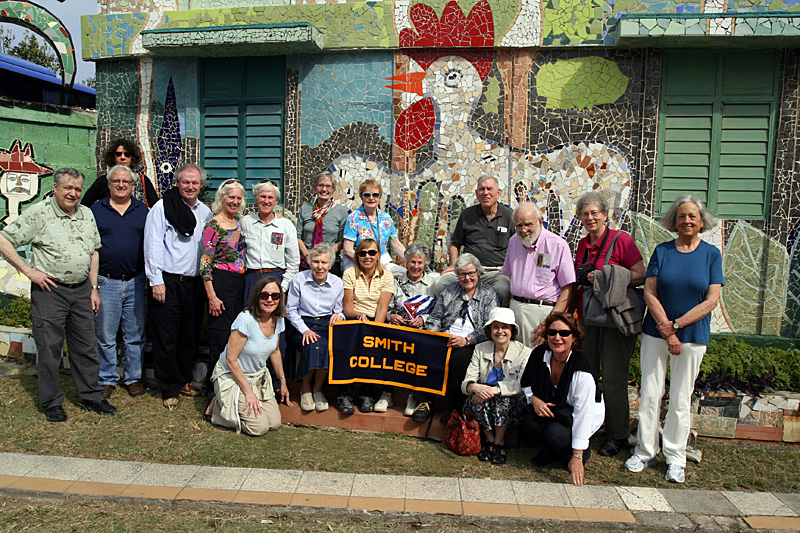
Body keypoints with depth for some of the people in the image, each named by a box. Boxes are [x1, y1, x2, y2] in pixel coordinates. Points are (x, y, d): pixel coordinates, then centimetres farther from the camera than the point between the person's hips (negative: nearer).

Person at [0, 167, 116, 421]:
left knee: (86, 346, 11)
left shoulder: (87, 214, 10)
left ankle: (91, 396, 24)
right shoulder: (38, 213, -6)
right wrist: (29, 270, -10)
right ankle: (52, 403, 19)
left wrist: (93, 288, 13)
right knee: (49, 347, 4)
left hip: (81, 290, 5)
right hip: (50, 290, -4)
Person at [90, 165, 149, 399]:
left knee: (135, 336, 8)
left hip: (136, 283, 1)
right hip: (106, 282, 0)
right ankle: (106, 380, 21)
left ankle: (134, 378, 21)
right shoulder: (96, 210, 5)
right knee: (105, 337, 7)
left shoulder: (143, 211, 8)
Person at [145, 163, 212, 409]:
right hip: (168, 282, -5)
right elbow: (153, 245, -7)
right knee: (166, 338, 1)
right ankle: (170, 389, 13)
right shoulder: (162, 208, -2)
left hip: (195, 283, 5)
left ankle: (184, 380, 28)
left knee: (191, 337, 12)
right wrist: (156, 280, -12)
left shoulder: (205, 212, 13)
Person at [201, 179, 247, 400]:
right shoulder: (213, 225, -8)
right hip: (221, 284, -7)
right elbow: (205, 264, -11)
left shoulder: (240, 223, 13)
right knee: (220, 336, -2)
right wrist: (212, 296, -15)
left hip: (240, 284, 7)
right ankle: (213, 388, 12)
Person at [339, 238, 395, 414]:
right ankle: (344, 394, -21)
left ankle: (367, 393, -16)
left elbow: (382, 309, -5)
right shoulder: (350, 274, 4)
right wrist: (359, 315, -25)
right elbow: (347, 307, -3)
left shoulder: (386, 276, 5)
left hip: (377, 322, 1)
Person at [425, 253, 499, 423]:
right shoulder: (449, 291, 18)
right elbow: (435, 318, 15)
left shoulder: (489, 294, 7)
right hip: (445, 339, 3)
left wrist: (467, 340, -18)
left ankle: (454, 408, -19)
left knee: (459, 358, -34)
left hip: (473, 344, -3)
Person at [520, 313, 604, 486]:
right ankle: (550, 452, 6)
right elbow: (526, 383, 6)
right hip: (551, 408, 5)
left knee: (555, 433, -31)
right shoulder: (539, 354, -13)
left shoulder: (582, 367, -27)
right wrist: (534, 399, -18)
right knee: (528, 418, -24)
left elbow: (583, 413, -27)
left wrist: (577, 457, -28)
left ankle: (583, 453, 4)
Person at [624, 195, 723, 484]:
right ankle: (645, 452, 17)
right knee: (649, 394, 3)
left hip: (692, 336, -1)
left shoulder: (711, 254, 1)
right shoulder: (662, 251, 3)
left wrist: (676, 325, -13)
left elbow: (711, 300, -6)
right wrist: (667, 331, -11)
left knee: (681, 399, 6)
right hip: (655, 332, 1)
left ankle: (675, 458, 19)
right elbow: (649, 292, -2)